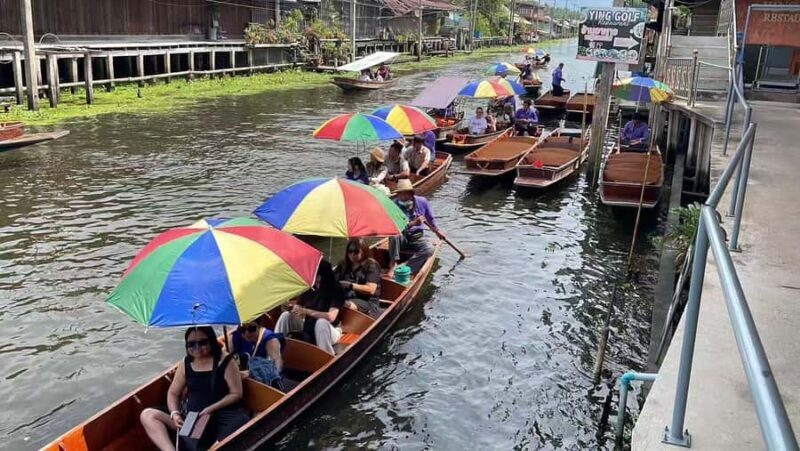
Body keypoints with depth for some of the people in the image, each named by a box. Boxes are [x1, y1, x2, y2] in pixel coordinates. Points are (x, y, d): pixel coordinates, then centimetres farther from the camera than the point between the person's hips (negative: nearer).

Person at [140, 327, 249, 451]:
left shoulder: (225, 362, -1)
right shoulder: (185, 363, 11)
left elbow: (236, 394, -3)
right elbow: (173, 393, 17)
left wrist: (211, 409, -14)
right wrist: (174, 413, -3)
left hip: (221, 416, -5)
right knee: (147, 415, -11)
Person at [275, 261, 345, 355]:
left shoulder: (336, 289, -16)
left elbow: (331, 317, -28)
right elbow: (297, 307, 5)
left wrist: (306, 311, -31)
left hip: (330, 331, -6)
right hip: (307, 326, 6)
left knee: (321, 322, -39)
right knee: (286, 316, -12)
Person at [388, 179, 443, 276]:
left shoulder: (422, 202, -5)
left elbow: (430, 218, 13)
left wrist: (437, 230, 23)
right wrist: (413, 223, -35)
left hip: (417, 238, 2)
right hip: (401, 239, -2)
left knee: (429, 249, -29)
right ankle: (393, 265, -28)